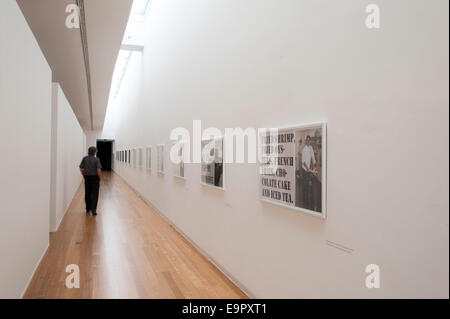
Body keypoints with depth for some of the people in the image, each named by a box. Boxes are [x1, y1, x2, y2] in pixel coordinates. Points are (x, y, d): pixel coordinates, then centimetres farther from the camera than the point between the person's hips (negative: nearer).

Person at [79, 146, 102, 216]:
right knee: (95, 194, 2)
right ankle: (93, 209, -6)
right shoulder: (96, 159, -11)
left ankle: (88, 210, 21)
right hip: (95, 178, -4)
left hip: (87, 178, 4)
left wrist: (84, 176, 14)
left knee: (87, 194, 13)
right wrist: (100, 178, -4)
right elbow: (98, 170, -18)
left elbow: (81, 169, 1)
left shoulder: (84, 158, 0)